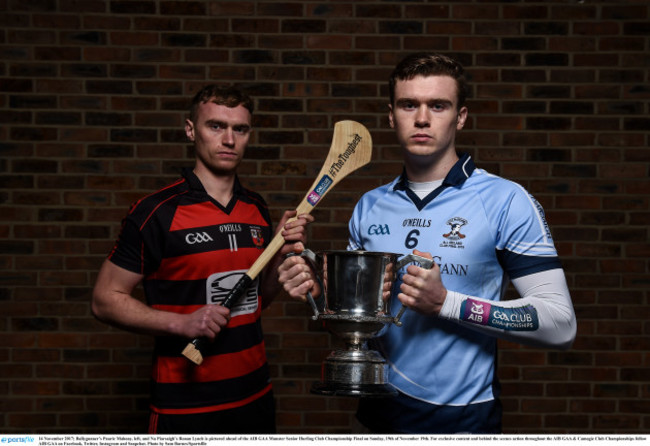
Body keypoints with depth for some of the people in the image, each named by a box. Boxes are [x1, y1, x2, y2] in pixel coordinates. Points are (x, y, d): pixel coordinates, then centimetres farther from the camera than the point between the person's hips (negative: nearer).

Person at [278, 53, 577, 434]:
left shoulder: (506, 201, -13)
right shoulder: (370, 207, 2)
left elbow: (560, 325, -16)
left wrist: (445, 302, -24)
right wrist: (317, 291, -9)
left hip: (464, 418, -4)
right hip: (381, 412, 4)